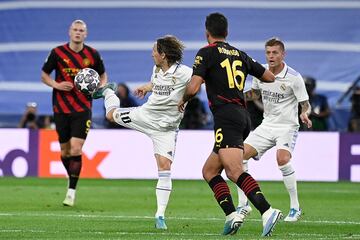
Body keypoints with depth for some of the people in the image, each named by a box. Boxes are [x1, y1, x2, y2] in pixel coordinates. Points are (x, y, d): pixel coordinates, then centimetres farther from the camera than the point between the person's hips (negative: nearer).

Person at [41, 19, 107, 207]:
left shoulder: (92, 54, 1)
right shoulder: (58, 52, -2)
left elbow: (103, 75, 17)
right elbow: (44, 75, 8)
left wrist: (101, 86, -5)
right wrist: (56, 85, -11)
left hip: (83, 109, -1)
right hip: (61, 108, 1)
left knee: (76, 150, -14)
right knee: (65, 151, 7)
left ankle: (71, 191, -9)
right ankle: (72, 178, 35)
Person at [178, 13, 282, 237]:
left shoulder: (207, 53, 1)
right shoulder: (240, 54, 19)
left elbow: (193, 87, -8)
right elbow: (269, 77, 26)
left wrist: (183, 101, 14)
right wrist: (250, 68, 45)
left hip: (226, 115, -8)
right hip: (243, 115, 8)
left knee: (235, 170, -22)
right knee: (209, 171, 15)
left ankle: (267, 211, -40)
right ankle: (231, 214, -1)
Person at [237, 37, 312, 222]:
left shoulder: (294, 77, -14)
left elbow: (306, 104, -10)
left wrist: (305, 114, -32)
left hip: (287, 126, -6)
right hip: (267, 125, 6)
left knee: (282, 159, -30)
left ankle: (295, 207, -17)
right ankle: (243, 205, 7)